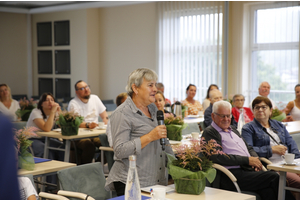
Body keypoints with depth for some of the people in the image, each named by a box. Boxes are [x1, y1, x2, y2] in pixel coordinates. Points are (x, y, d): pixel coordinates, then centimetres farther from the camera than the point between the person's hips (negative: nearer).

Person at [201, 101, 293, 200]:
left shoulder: (232, 129, 27)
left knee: (267, 191, -24)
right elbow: (218, 157, -12)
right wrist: (247, 160, -13)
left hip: (249, 169, 7)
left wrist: (255, 158, 5)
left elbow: (248, 148, 30)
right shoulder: (209, 133, 1)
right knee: (274, 177, -25)